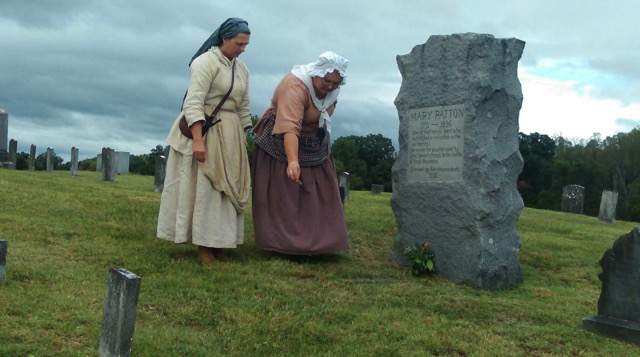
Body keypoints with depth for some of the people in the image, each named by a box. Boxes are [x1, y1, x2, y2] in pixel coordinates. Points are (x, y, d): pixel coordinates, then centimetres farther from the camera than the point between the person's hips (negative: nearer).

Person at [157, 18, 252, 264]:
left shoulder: (242, 69, 10)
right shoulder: (206, 62, -12)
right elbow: (193, 103, -20)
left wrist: (245, 137, 13)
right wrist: (198, 140, -27)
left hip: (229, 135, 7)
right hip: (202, 130, -7)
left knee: (227, 187, 7)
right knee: (203, 186, -3)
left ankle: (217, 242, 14)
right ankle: (203, 245, 3)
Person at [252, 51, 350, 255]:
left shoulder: (331, 88, -8)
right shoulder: (295, 87, -35)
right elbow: (290, 127, -47)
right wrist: (293, 161, -57)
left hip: (315, 147, 8)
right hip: (282, 143, -8)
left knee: (314, 196, 8)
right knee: (284, 196, -4)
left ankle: (312, 241, 14)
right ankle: (285, 244, 1)